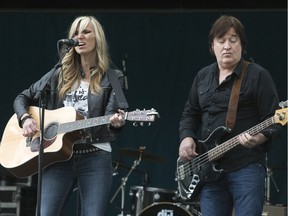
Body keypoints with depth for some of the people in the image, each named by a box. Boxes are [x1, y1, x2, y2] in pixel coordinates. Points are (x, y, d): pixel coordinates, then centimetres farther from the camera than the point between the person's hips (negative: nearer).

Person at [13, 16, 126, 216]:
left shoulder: (113, 78, 6)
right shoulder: (59, 74, 13)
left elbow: (112, 114, -5)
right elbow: (23, 98, 18)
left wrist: (115, 122, -29)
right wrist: (26, 118, -3)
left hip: (96, 157, -2)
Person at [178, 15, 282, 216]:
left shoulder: (257, 75, -2)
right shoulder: (203, 77, 16)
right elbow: (190, 113, 25)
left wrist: (258, 138, -25)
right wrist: (186, 137, 6)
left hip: (246, 167, -6)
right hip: (209, 169, 6)